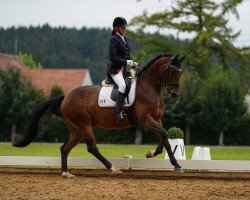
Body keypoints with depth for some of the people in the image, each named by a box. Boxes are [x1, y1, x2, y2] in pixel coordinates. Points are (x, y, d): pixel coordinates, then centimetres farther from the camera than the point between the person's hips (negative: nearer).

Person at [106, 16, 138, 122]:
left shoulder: (125, 39, 17)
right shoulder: (114, 39, -9)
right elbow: (113, 57, -18)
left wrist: (132, 63, 6)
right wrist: (126, 62, -18)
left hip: (124, 69, 10)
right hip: (115, 69, -10)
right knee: (123, 85, -29)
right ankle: (119, 112, -34)